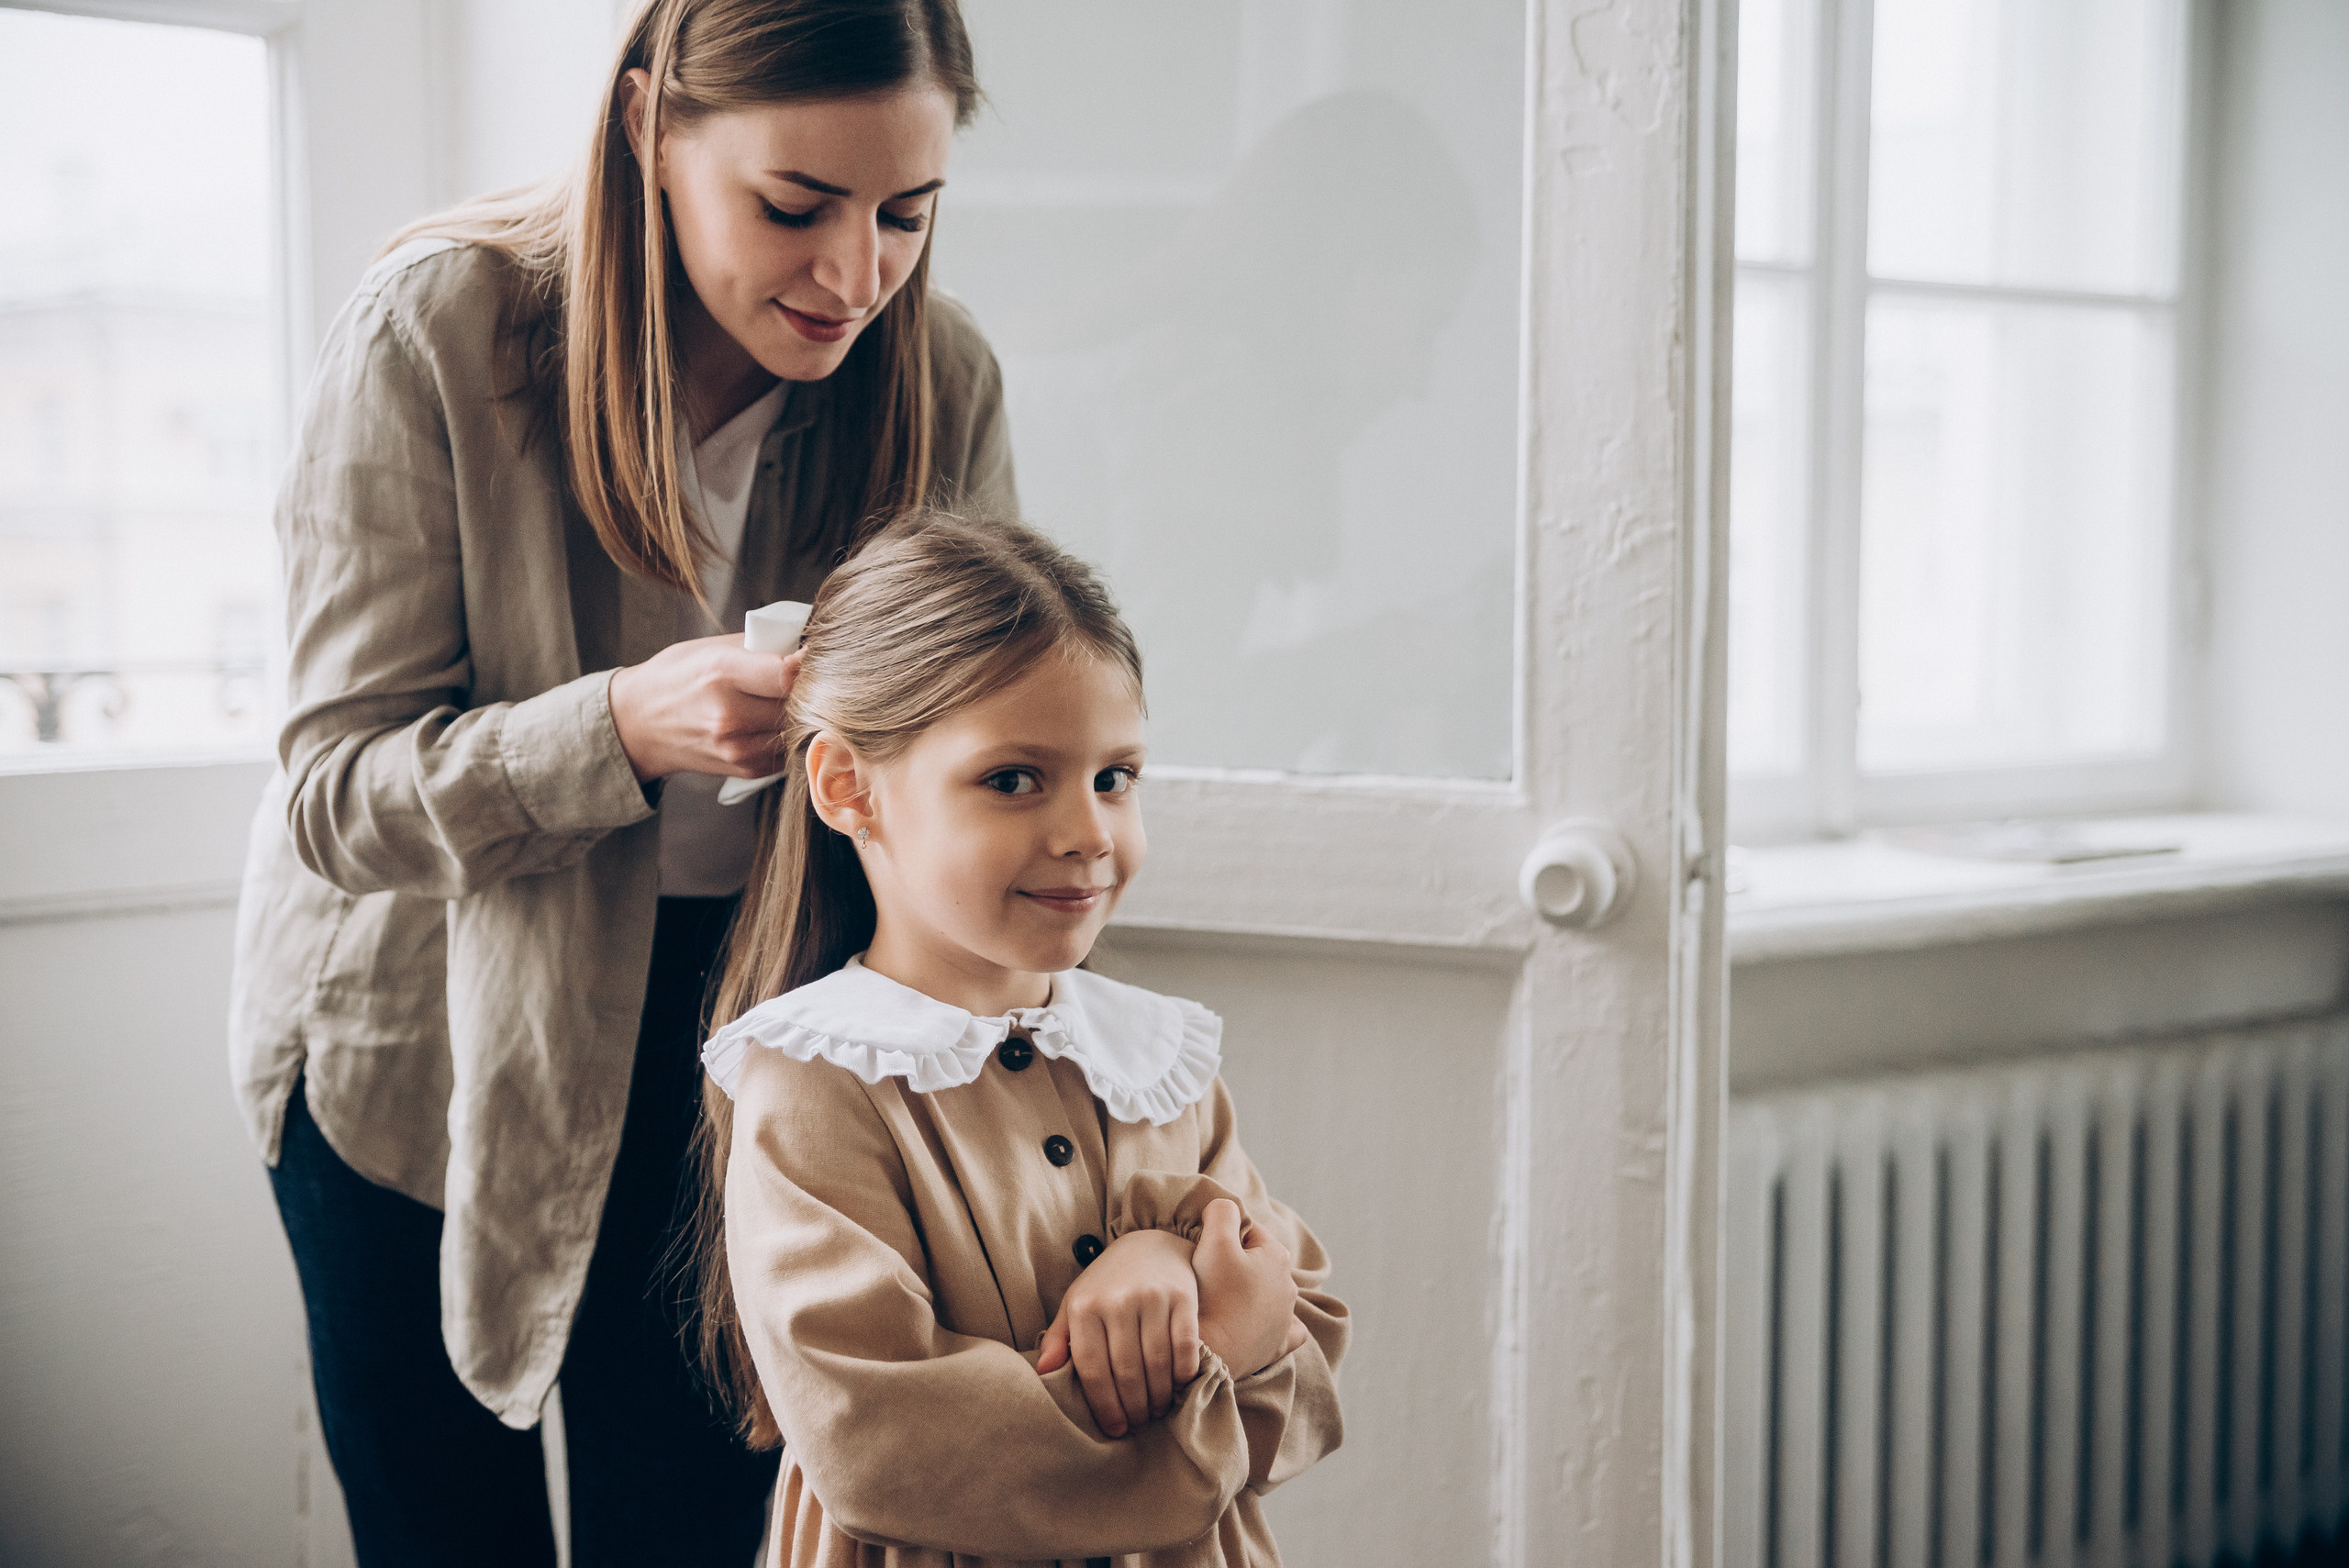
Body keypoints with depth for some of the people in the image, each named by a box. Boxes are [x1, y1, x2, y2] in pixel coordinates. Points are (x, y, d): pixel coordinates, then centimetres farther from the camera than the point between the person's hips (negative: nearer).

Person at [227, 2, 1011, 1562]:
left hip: (725, 1040, 2)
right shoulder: (439, 326, -20)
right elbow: (337, 794, -20)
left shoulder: (944, 382, -12)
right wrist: (623, 725, -36)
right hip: (421, 1038, -2)